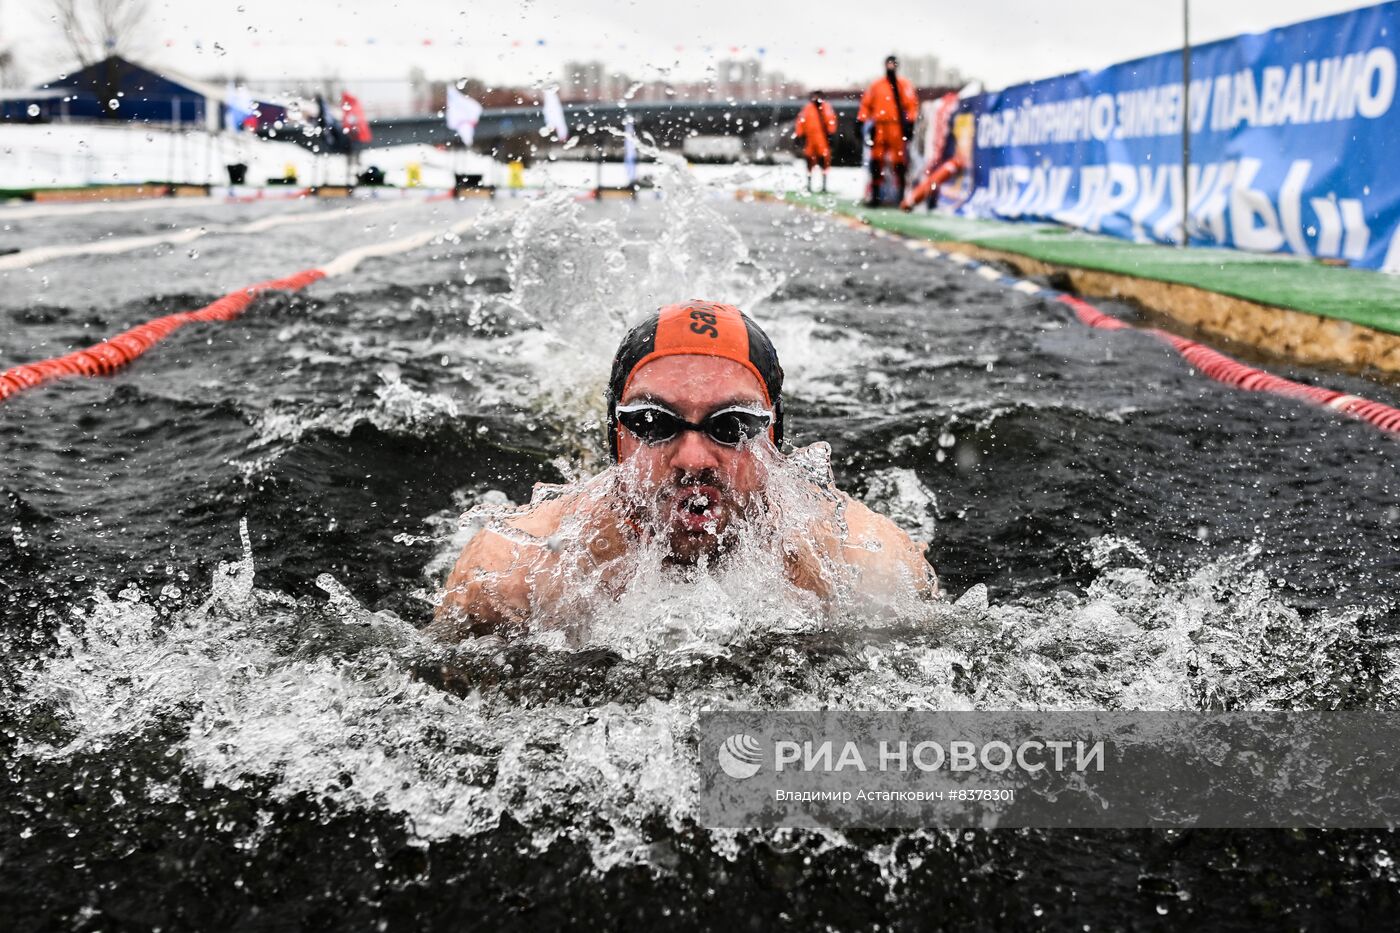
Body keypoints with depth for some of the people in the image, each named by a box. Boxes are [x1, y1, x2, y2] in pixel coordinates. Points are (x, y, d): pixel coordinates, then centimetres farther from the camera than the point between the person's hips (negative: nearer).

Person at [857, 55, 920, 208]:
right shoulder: (875, 85, 14)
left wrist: (910, 122, -8)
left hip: (897, 127, -2)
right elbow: (866, 104, 14)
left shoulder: (904, 84, 7)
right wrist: (862, 121, 6)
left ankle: (901, 194, 1)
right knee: (876, 161, 1)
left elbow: (912, 104, 1)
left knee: (899, 161, -4)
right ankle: (875, 195, 6)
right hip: (878, 128, 2)